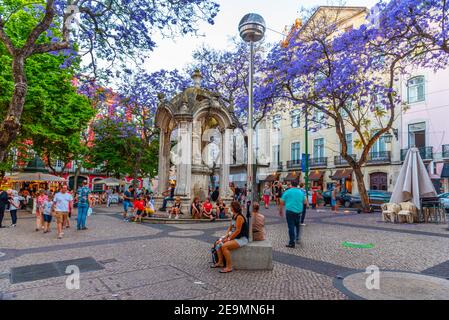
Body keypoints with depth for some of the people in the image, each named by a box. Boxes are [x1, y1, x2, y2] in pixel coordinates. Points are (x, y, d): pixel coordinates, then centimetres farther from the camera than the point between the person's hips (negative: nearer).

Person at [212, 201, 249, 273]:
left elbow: (238, 231, -23)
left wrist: (229, 239, -17)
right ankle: (220, 262, 9)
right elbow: (230, 227, 13)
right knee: (218, 243, 2)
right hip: (234, 236, 10)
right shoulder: (234, 216, 9)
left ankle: (229, 267, -15)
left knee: (224, 246, -26)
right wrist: (226, 236, -2)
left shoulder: (239, 217, -20)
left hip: (242, 239, -10)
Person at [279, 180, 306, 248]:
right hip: (298, 211, 4)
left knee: (291, 227, -1)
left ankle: (292, 243, 2)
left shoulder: (287, 192, -2)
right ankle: (297, 238, 23)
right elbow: (304, 202, 20)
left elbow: (281, 202, -3)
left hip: (290, 211, -4)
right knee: (297, 225, 25)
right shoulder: (301, 192, 9)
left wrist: (280, 211, 7)